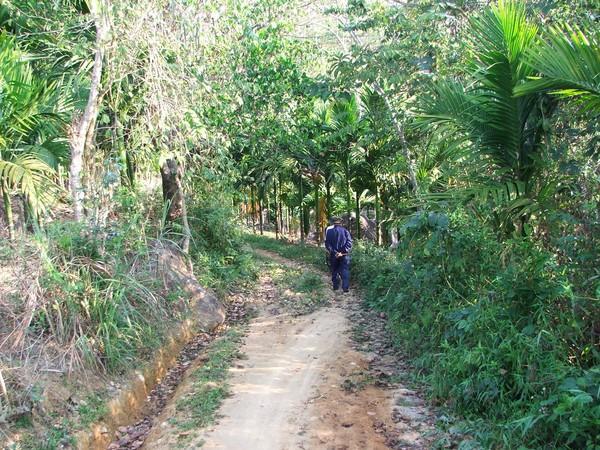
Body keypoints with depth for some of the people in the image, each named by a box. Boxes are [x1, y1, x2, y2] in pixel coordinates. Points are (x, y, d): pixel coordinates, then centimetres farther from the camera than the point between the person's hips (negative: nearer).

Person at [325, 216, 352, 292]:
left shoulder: (329, 231, -2)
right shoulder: (345, 231, -1)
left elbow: (327, 244, -7)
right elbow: (349, 243, -9)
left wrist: (334, 252, -10)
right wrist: (343, 252, -14)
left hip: (333, 255, 0)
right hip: (344, 255, 0)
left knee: (334, 271, 13)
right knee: (345, 271, 2)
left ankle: (335, 287, 17)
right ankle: (345, 287, -8)